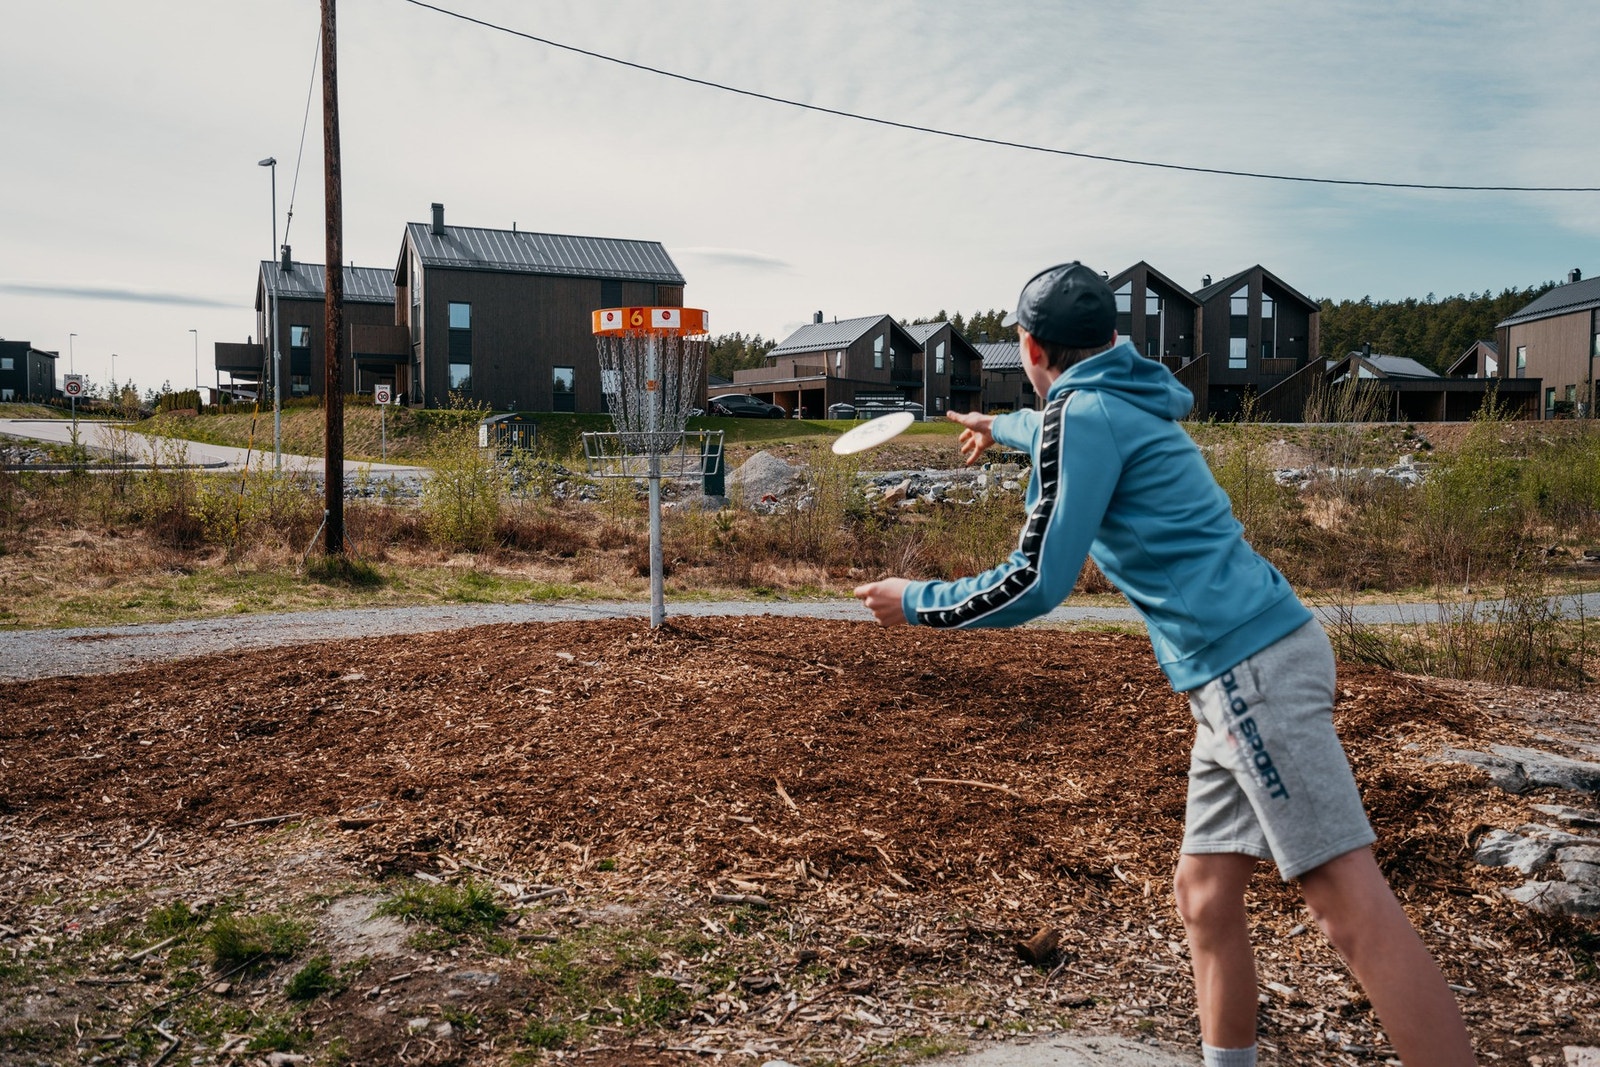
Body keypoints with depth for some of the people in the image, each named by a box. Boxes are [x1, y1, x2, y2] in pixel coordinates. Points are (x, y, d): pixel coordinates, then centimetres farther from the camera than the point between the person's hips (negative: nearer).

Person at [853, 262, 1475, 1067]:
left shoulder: (1085, 412, -8)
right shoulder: (1119, 404, 19)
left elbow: (1037, 583, -13)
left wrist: (917, 604, 0)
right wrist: (1000, 427, 65)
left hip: (1248, 666, -9)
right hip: (1240, 676, 9)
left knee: (1351, 906, -10)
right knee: (1205, 898, 12)